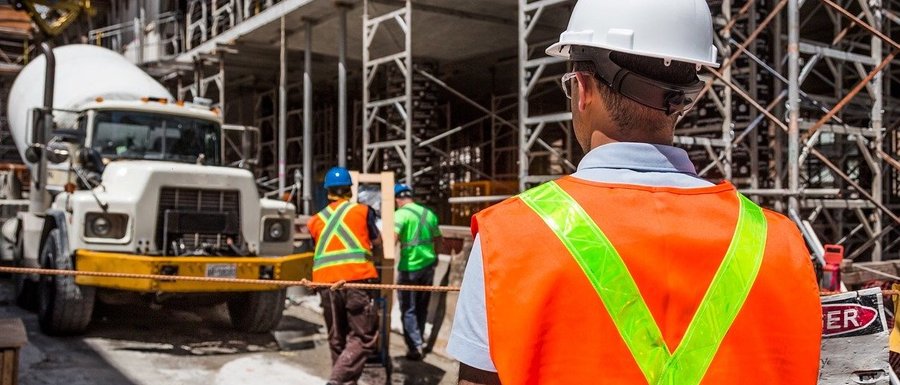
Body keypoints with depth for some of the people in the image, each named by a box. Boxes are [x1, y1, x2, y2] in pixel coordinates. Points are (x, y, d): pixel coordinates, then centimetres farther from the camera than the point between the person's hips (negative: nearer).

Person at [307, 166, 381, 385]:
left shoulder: (316, 220, 17)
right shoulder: (362, 211, 10)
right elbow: (377, 242, 20)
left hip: (325, 281, 4)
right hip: (357, 278, -4)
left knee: (337, 339, 15)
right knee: (364, 337, 0)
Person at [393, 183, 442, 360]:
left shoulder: (401, 214, -11)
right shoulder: (428, 213, 8)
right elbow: (438, 239, 16)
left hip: (410, 267, -6)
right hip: (428, 264, 6)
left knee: (408, 309, 3)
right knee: (422, 306, 19)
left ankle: (415, 347, -2)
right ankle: (420, 340, 30)